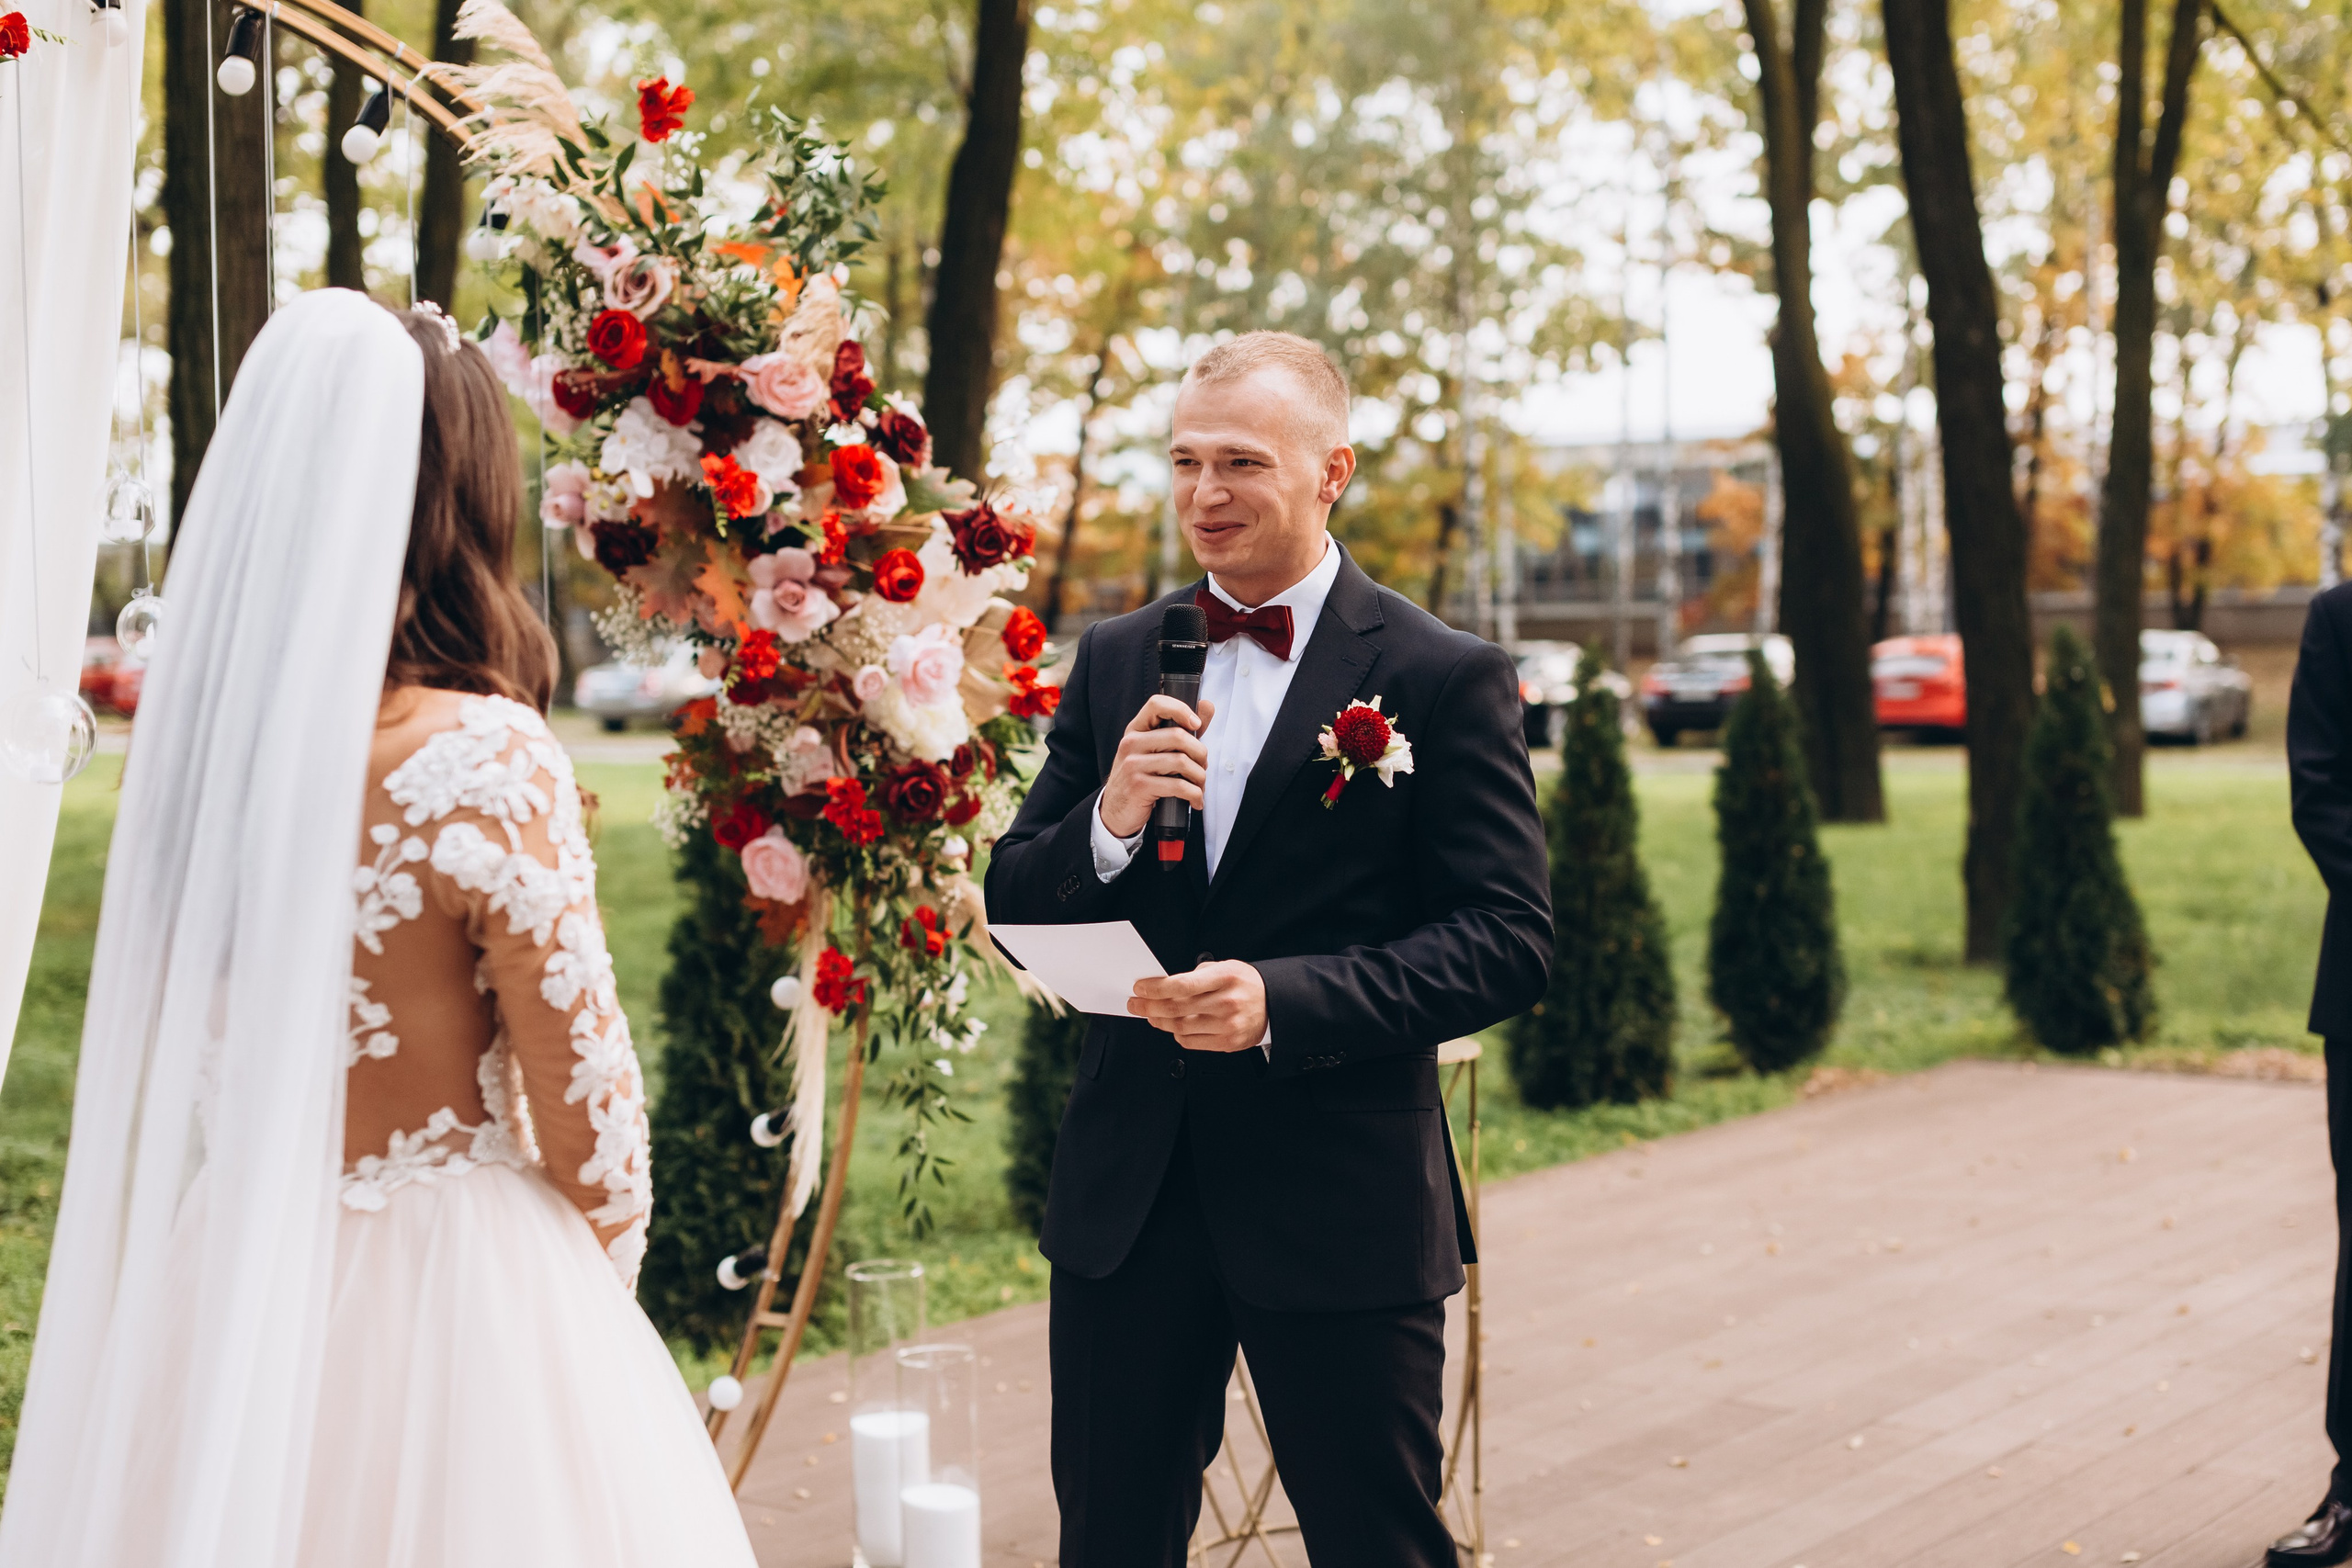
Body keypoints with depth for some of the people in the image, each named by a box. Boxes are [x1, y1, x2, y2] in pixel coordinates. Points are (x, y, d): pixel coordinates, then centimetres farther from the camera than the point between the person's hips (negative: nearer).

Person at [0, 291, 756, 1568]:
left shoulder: (198, 728, -3)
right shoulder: (483, 758, -20)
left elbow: (186, 1049, 8)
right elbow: (581, 1081, -12)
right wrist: (609, 1259, 5)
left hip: (225, 1272, 6)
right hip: (449, 1280, -6)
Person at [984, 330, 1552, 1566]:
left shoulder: (1445, 677, -6)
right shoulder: (1115, 661, 8)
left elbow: (1509, 939, -11)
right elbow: (1013, 911, 7)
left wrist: (1285, 1001, -24)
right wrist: (1109, 823, -16)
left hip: (1343, 1199, -4)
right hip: (1129, 1188, 4)